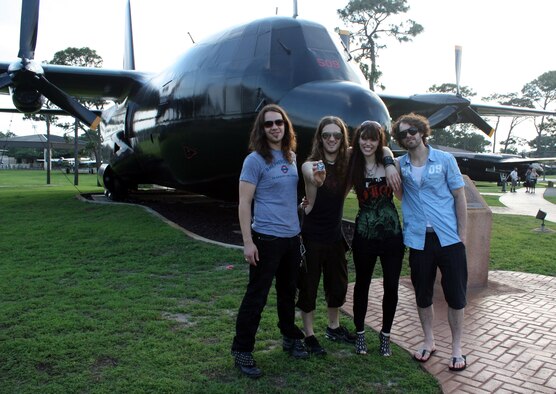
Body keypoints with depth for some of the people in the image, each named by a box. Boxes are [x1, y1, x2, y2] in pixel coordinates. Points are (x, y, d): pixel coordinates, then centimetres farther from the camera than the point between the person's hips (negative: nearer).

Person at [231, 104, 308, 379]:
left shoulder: (292, 157, 8)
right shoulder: (255, 160, -11)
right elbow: (244, 203, -13)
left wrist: (299, 224, 12)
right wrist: (248, 242, -17)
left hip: (292, 236, 6)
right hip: (266, 237, -6)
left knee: (288, 291, 19)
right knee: (256, 296, 1)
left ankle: (290, 338, 38)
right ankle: (242, 351, 15)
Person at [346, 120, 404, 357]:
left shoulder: (390, 164, -1)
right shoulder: (353, 166, 0)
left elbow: (403, 194, 7)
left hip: (392, 233, 1)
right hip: (364, 235, 0)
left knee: (391, 286, 8)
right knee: (362, 284, 14)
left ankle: (385, 334, 29)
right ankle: (360, 333, 33)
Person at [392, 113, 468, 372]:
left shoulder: (445, 160, 0)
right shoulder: (400, 165, 5)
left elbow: (459, 197, 0)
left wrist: (462, 235, -4)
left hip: (449, 238, -2)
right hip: (418, 239, 2)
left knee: (455, 295, 5)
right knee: (422, 295, 12)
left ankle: (456, 348, 22)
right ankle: (429, 342, 31)